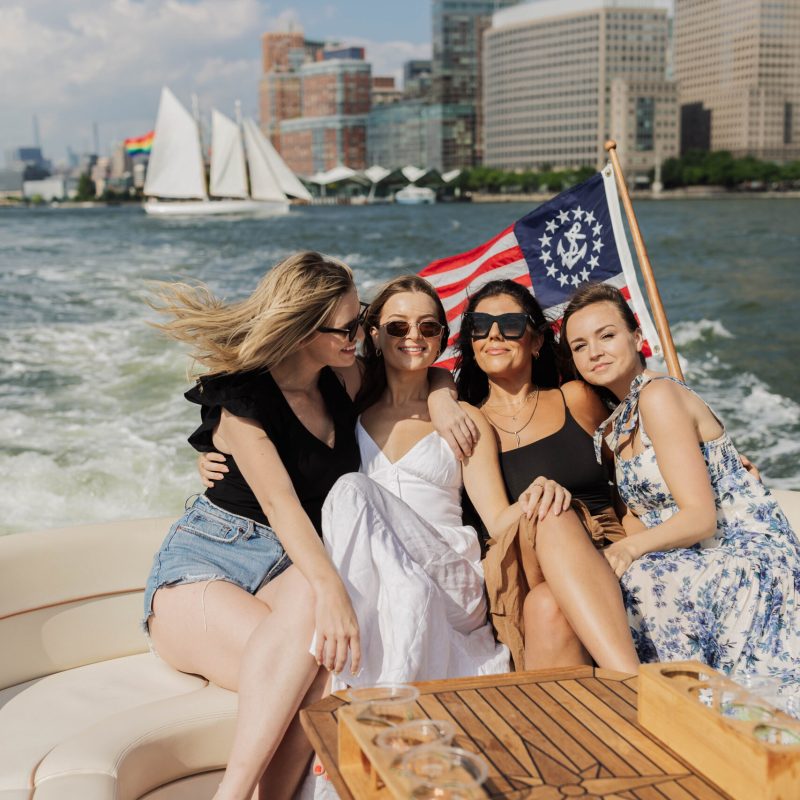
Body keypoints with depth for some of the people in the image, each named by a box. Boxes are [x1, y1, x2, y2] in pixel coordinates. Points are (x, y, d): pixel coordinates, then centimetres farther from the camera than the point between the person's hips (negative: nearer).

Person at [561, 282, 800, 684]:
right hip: (703, 560, 7)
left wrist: (632, 548, -36)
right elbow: (642, 513, 6)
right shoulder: (615, 424, 14)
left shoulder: (658, 395, -13)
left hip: (750, 557, -7)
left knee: (638, 579, -36)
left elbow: (700, 517, -20)